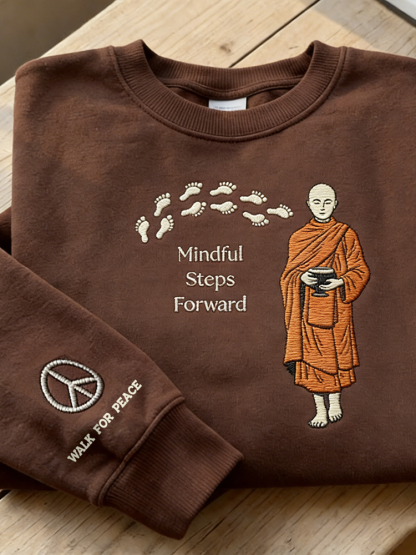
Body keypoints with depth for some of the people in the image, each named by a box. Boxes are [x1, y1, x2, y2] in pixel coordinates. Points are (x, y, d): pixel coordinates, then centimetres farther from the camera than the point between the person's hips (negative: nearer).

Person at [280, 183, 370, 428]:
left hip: (335, 306, -1)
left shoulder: (346, 234, 3)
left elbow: (361, 270, 2)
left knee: (334, 354, 3)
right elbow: (289, 274, 10)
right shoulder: (298, 238, 8)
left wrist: (340, 282, -17)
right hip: (308, 308, 2)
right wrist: (302, 278, -12)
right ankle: (320, 410, 13)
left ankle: (335, 403, 23)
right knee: (312, 356, 2)